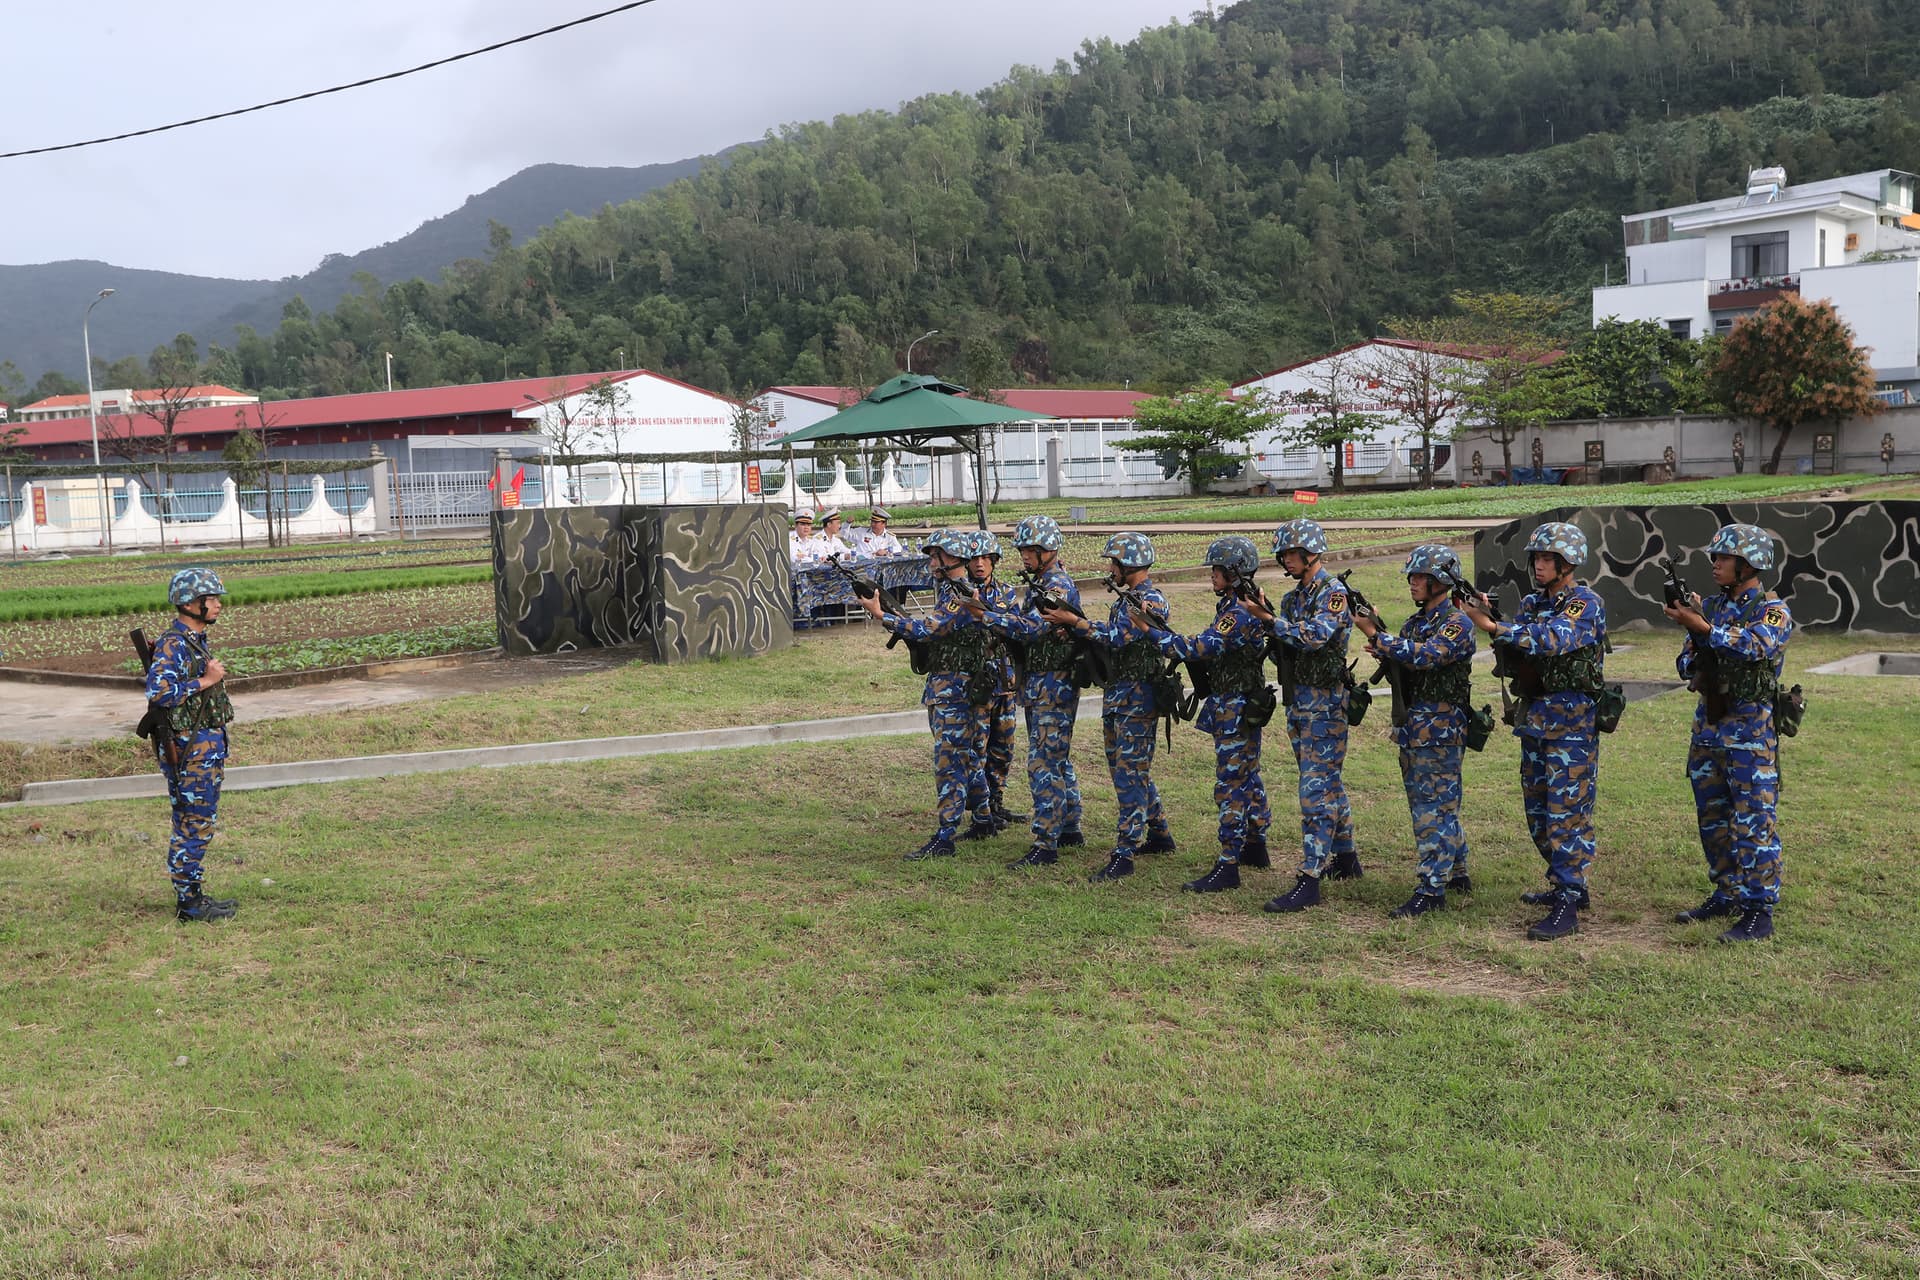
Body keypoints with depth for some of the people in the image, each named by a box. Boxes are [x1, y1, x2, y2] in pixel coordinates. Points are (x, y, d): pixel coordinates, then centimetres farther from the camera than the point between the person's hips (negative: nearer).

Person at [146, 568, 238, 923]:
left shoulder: (194, 641, 14)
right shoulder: (173, 645, -17)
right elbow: (158, 692, -31)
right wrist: (206, 681, -23)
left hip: (205, 745, 10)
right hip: (189, 749, -10)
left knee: (196, 825, 14)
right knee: (194, 826, -5)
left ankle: (193, 896, 22)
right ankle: (188, 903, 1)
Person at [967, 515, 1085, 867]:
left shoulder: (1059, 586, -16)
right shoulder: (1039, 583, 16)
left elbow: (1033, 627, -29)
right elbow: (1021, 619, 16)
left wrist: (987, 616, -35)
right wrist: (988, 611, 0)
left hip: (1053, 686, -10)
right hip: (1039, 685, 10)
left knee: (1044, 763, -11)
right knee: (1057, 759, 17)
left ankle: (1044, 844, -10)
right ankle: (1069, 829, 27)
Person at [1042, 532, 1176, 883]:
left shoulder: (1150, 601, -14)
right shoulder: (1126, 597, 17)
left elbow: (1117, 637, -23)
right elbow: (1108, 635, 13)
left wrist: (1074, 621, -18)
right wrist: (1073, 623, -2)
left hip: (1137, 697, -10)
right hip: (1117, 694, 10)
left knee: (1130, 773, -10)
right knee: (1125, 768, 16)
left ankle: (1124, 855, -10)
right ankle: (1159, 835, 29)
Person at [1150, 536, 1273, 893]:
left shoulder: (1238, 613, -20)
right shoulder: (1242, 605, 12)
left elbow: (1201, 648, -28)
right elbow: (1211, 647, 14)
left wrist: (1152, 631, -23)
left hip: (1236, 709, -11)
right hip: (1243, 706, 11)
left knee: (1230, 784, -9)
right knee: (1247, 776, 20)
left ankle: (1228, 866, -7)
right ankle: (1256, 845, 34)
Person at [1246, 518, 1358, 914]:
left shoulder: (1334, 593, -11)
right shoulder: (1293, 597, 14)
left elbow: (1316, 636, -26)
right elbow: (1285, 645, 11)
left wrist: (1270, 619, -25)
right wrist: (1267, 620, -6)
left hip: (1326, 702, -9)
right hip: (1299, 700, 9)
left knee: (1316, 789, -11)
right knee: (1328, 782, 18)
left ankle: (1309, 881, -12)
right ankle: (1345, 859, 31)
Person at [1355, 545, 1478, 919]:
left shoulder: (1457, 624, -13)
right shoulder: (1415, 622, 15)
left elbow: (1424, 657, -26)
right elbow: (1401, 663, 15)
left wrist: (1375, 634, -22)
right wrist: (1381, 649, -6)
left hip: (1440, 726, -9)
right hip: (1411, 725, 9)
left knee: (1433, 807, -7)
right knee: (1434, 804, 16)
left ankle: (1431, 890, -5)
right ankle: (1456, 873, 29)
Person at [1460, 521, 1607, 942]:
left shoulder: (1586, 604, -10)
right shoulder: (1531, 603, 14)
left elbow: (1553, 639, -27)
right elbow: (1516, 652, 5)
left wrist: (1493, 627, -34)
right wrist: (1489, 618, -12)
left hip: (1571, 721, -8)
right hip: (1533, 717, 8)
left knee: (1567, 812, -9)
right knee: (1538, 812, 14)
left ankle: (1567, 906, -8)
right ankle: (1567, 884, 29)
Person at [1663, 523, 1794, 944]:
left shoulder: (1772, 610, -6)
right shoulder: (1713, 607, 13)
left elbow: (1757, 645, -27)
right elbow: (1687, 662, 13)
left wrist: (1704, 627, -35)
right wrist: (1695, 670, -9)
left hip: (1751, 727, -7)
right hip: (1708, 723, 7)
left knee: (1753, 822, -7)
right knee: (1713, 819, 12)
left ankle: (1759, 911, -3)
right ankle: (1726, 896, 24)